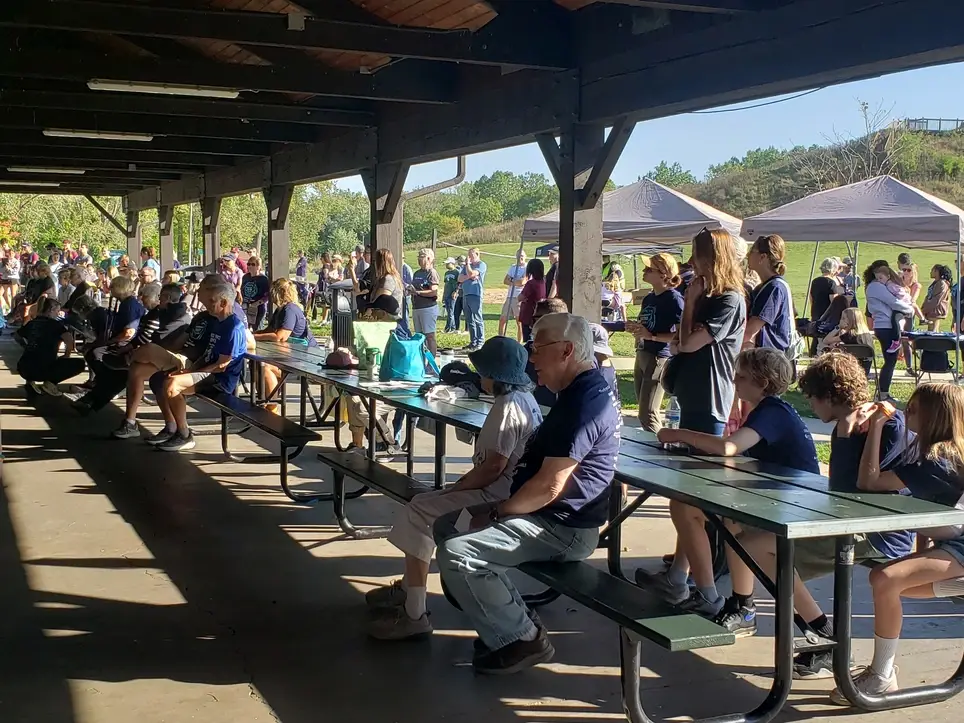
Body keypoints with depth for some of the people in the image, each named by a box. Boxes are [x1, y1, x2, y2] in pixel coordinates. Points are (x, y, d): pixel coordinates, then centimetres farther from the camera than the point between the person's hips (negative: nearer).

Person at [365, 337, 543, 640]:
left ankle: (414, 614, -8)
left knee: (417, 514, -10)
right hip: (504, 490, 11)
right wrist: (463, 482, 12)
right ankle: (408, 588, 27)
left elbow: (493, 466, -25)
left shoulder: (507, 407, -20)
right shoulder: (524, 398, 12)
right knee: (424, 505, 17)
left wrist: (457, 487, -11)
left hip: (496, 496, -11)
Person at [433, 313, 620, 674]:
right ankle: (511, 618, 12)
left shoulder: (583, 404, -23)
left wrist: (496, 513, -14)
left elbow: (549, 486, -26)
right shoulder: (589, 390, 12)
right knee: (446, 526, 13)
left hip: (562, 529, -11)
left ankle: (521, 639, -8)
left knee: (456, 553, -23)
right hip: (547, 514, 11)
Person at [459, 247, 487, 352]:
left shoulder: (481, 265, -2)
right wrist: (469, 277, -6)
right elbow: (460, 279, 10)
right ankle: (473, 342, 14)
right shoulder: (466, 266, 21)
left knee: (477, 319, -7)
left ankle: (480, 342, -5)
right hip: (465, 295, 8)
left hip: (475, 295, -8)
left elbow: (471, 273, -15)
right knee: (469, 321, 9)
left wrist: (468, 263, -1)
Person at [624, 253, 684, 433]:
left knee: (647, 415, -7)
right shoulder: (648, 298, 13)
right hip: (642, 356, 9)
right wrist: (634, 328, 5)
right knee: (644, 412, 14)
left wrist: (651, 336, -23)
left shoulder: (673, 298, -13)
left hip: (659, 358, -9)